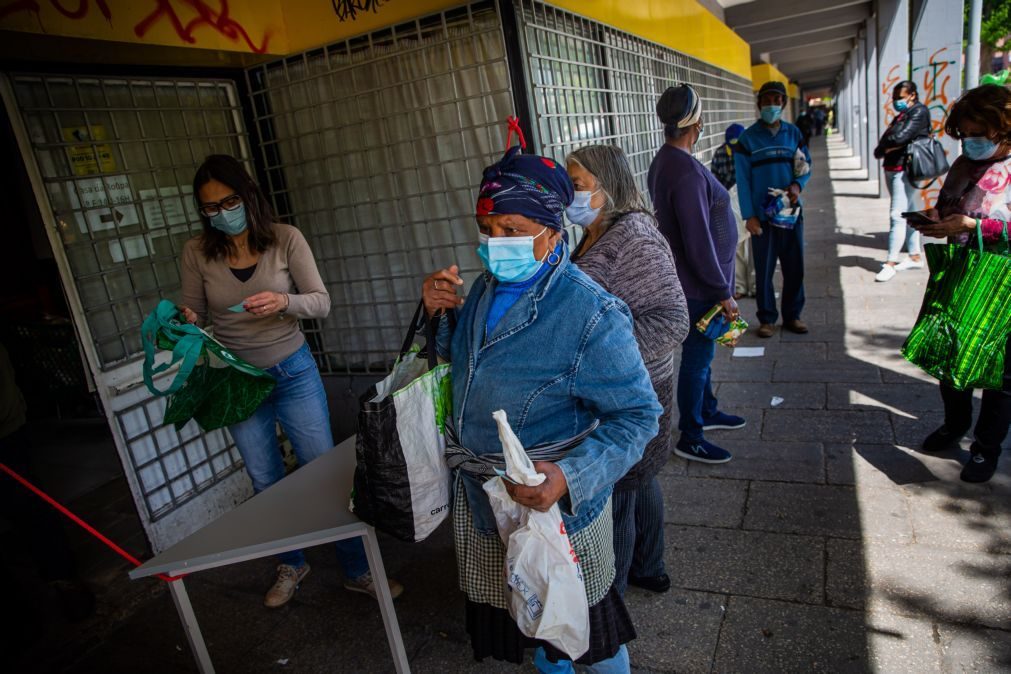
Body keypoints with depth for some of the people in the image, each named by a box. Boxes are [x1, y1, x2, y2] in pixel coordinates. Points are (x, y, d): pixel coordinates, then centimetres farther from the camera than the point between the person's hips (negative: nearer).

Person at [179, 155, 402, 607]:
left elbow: (321, 303, -10)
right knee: (266, 483, 15)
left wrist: (284, 302, -30)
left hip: (293, 371, -2)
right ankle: (291, 566, 37)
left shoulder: (285, 239, -10)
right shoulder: (197, 252, -4)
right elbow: (194, 314, 4)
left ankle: (357, 570, 19)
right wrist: (187, 321, -20)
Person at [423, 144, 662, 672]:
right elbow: (458, 361, 14)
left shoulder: (590, 313, -24)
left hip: (553, 503, -7)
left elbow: (638, 414, -21)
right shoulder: (487, 287, -1)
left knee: (582, 625, 16)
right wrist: (440, 315, -6)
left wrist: (570, 478, -34)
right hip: (479, 496, 7)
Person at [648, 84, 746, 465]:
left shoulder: (664, 161, 6)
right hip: (701, 286, -10)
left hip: (692, 280, 10)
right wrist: (723, 291, -17)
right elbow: (698, 242, -26)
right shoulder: (687, 171, -26)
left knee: (701, 352, 23)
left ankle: (707, 412, 41)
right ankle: (690, 439, 16)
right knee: (697, 358, 2)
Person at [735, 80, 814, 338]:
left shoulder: (793, 133, 7)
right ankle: (767, 318, 15)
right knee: (764, 270, 2)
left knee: (794, 267, 8)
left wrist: (798, 184, -13)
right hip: (762, 215, -3)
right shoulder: (748, 137, -2)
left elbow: (806, 165, 10)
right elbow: (743, 180, -5)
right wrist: (749, 216, -11)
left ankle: (792, 315, 22)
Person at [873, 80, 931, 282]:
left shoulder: (919, 111, -7)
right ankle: (915, 256, 23)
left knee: (897, 215, -13)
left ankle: (891, 263, -13)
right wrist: (888, 148, -12)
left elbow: (900, 138, -20)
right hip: (892, 168, 10)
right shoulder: (901, 115, 19)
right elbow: (880, 149, 8)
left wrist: (884, 147, -3)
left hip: (905, 169, -10)